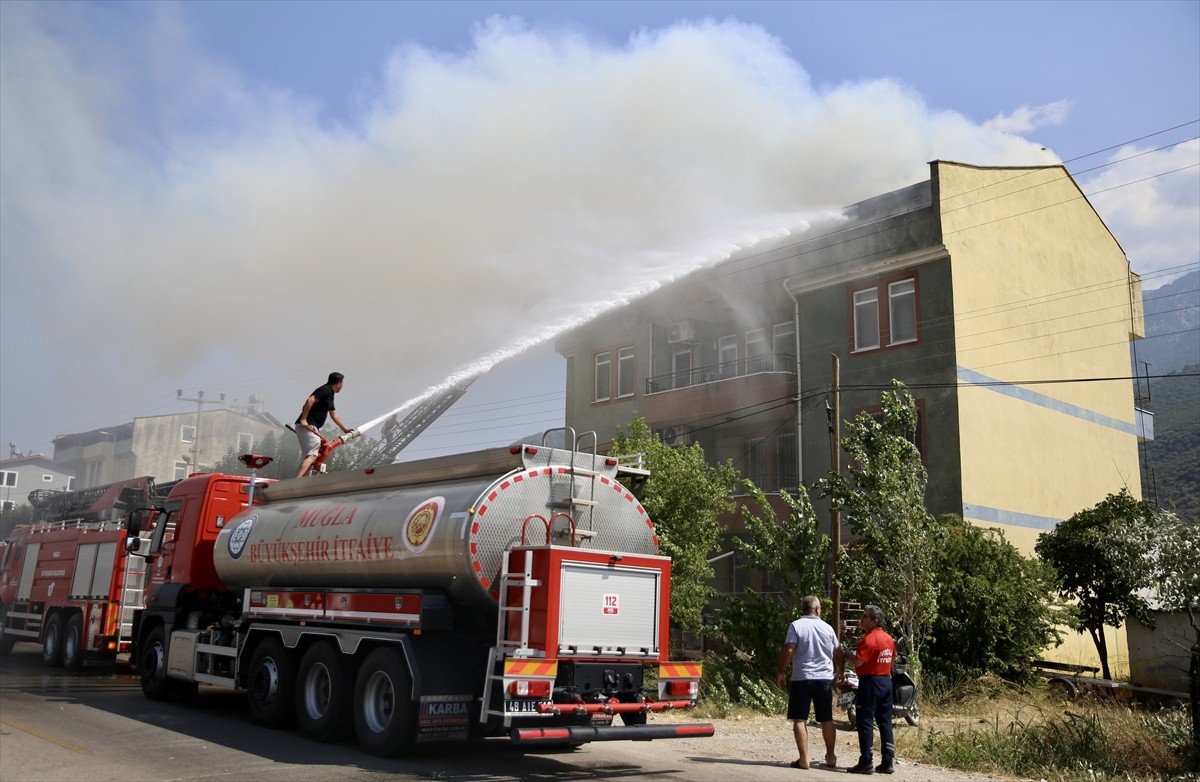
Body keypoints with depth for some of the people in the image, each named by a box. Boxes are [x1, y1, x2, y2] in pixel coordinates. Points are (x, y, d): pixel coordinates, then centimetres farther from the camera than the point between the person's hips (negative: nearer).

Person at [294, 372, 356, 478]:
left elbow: (334, 415, 31)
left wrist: (345, 429, 36)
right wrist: (303, 419, -23)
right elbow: (310, 400, -23)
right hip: (306, 425, -10)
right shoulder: (326, 390, -8)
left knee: (307, 456, 10)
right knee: (312, 454, -19)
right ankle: (296, 480, -30)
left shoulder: (330, 394, 22)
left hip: (312, 427, 10)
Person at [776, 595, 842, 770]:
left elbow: (788, 651, -13)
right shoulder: (827, 627, 6)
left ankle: (803, 759, -4)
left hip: (802, 678, -4)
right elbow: (837, 654, 15)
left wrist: (781, 672, -5)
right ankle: (830, 757, 24)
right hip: (825, 678, 4)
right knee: (827, 719, 15)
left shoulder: (796, 626, -6)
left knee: (800, 719, 1)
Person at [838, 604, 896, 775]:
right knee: (885, 722, 10)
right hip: (886, 681, 9)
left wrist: (846, 656, -5)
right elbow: (892, 659, 20)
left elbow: (858, 662, -22)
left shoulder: (869, 639, -16)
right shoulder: (889, 638, 11)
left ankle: (866, 763, -4)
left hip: (870, 682, -9)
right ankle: (887, 762, 12)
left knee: (865, 722, -4)